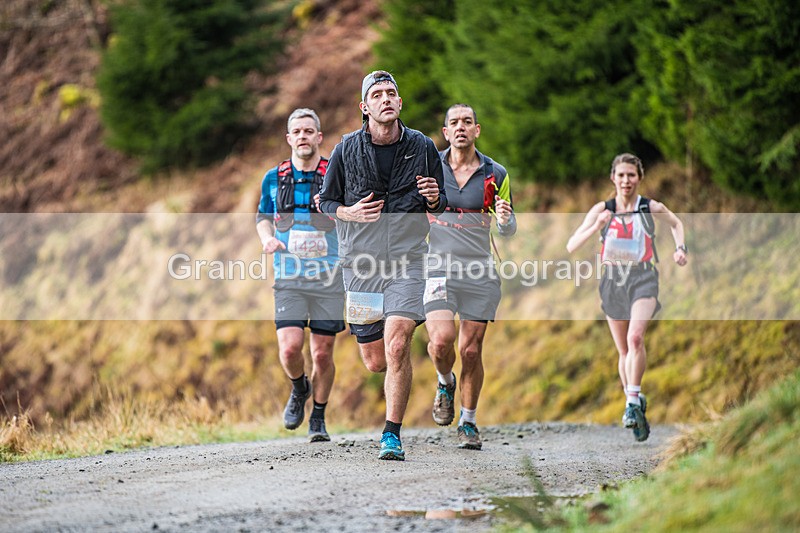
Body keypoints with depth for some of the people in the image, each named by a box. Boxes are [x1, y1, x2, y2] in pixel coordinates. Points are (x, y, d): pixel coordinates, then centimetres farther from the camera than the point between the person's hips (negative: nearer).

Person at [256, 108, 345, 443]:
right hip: (289, 279, 1)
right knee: (289, 348, -13)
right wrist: (267, 238, -2)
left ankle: (318, 419, 19)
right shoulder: (274, 179, 6)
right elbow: (263, 217, 20)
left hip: (328, 277, -1)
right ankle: (299, 390, 19)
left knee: (322, 354, 0)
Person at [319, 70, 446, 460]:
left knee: (397, 345, -19)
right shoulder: (347, 149, 2)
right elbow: (326, 201, 11)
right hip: (361, 262, 1)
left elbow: (441, 204, 15)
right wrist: (351, 213, -10)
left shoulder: (422, 147, 4)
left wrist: (434, 199, -9)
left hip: (407, 261, -1)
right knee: (375, 362, 5)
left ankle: (392, 435, -9)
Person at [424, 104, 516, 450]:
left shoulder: (496, 174, 5)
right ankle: (445, 383, 14)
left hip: (480, 275, 1)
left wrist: (504, 220, -11)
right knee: (441, 340, -19)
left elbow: (508, 231, 12)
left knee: (471, 351, 1)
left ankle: (468, 422, 19)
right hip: (438, 270, -1)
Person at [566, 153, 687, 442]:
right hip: (613, 280, 2)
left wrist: (680, 248, 5)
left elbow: (676, 223, 22)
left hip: (643, 279, -2)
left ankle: (633, 403, -24)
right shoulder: (601, 209, -1)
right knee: (624, 351, 9)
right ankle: (636, 406, 24)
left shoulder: (652, 208, -1)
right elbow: (571, 246, -7)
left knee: (635, 338, -25)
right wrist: (596, 227, -22)